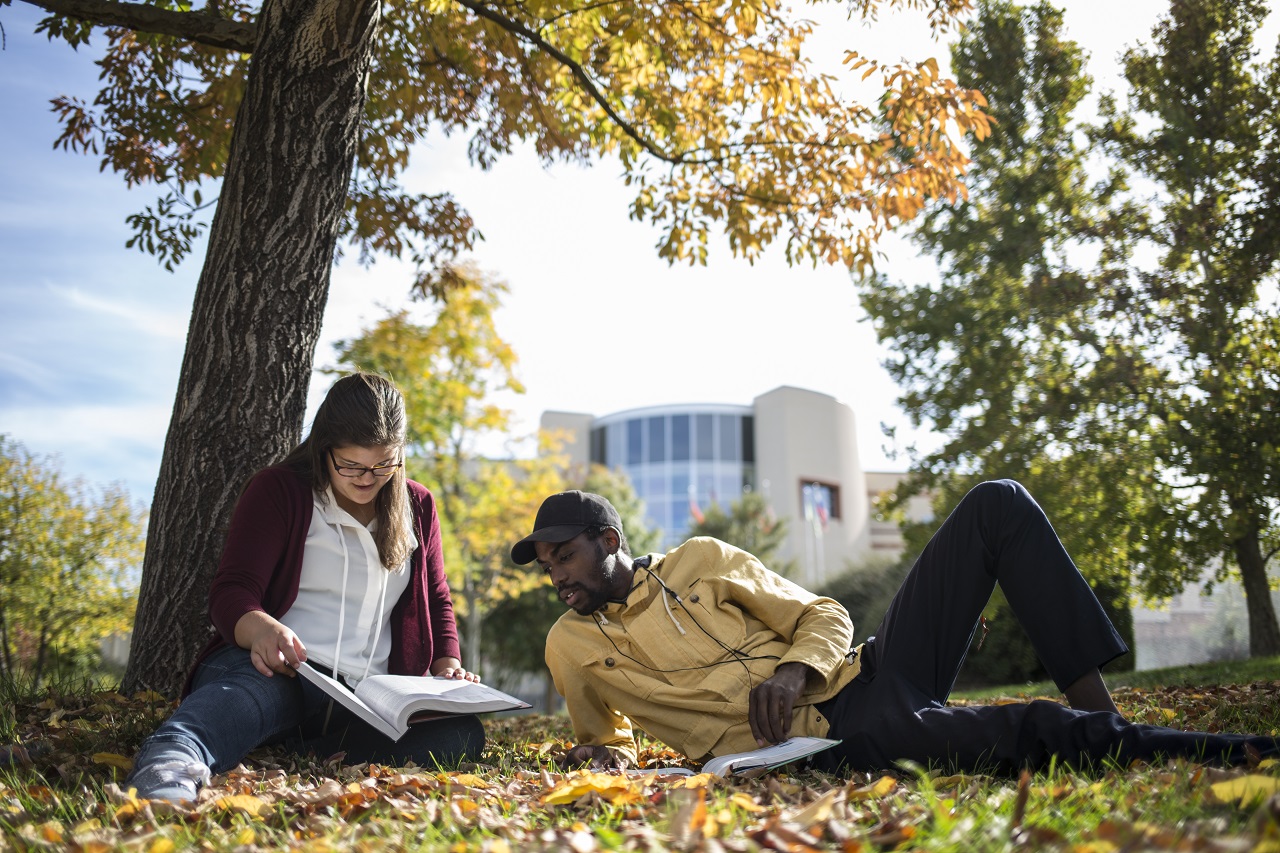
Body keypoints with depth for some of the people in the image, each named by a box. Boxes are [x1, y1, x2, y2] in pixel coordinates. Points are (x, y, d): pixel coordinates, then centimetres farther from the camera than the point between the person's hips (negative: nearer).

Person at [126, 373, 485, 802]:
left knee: (463, 732, -29)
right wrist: (260, 628, -31)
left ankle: (294, 754, -41)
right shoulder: (278, 490, 4)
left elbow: (436, 601, 23)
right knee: (250, 686, -42)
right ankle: (170, 759, -70)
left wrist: (448, 664, 2)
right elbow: (231, 592, -6)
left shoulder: (417, 506, 16)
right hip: (275, 668, -3)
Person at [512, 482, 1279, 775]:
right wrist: (604, 757, -3)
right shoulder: (572, 644, 10)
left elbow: (826, 617, 12)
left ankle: (1099, 707, -11)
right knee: (1045, 734, -32)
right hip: (828, 743, -4)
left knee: (999, 507, -5)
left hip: (865, 673, 5)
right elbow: (609, 737, 24)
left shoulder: (701, 561, 12)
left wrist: (796, 667, -12)